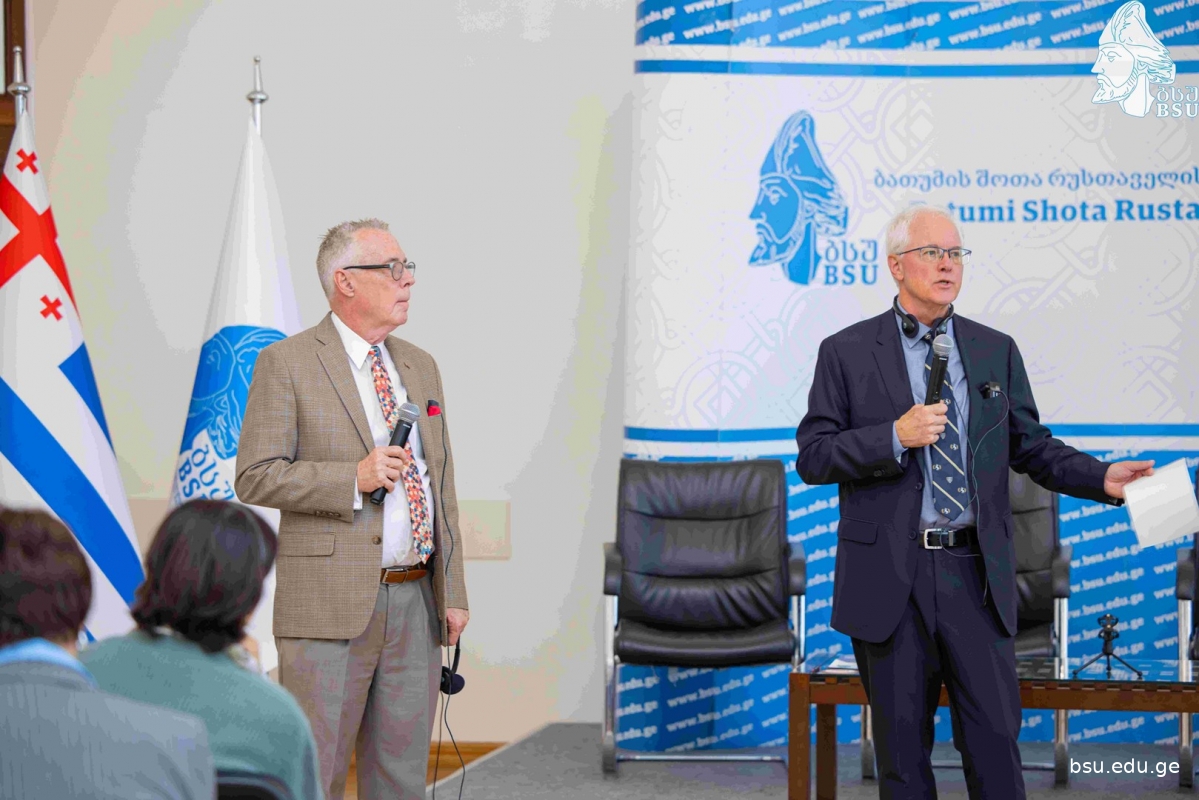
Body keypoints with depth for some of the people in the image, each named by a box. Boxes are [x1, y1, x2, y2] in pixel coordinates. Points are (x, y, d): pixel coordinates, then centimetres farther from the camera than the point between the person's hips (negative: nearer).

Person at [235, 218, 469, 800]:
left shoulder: (420, 367, 16)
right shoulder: (286, 364, -2)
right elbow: (255, 478, -8)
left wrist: (453, 592, 12)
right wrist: (353, 479, -18)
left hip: (416, 602, 6)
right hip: (332, 604, -5)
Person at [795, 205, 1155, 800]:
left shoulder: (996, 351, 11)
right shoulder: (846, 353, 1)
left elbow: (1031, 447, 13)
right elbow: (812, 458, -3)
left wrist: (1103, 478, -4)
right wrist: (895, 438, -16)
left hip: (976, 573, 2)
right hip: (889, 576, -2)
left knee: (995, 738, 0)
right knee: (902, 747, 7)